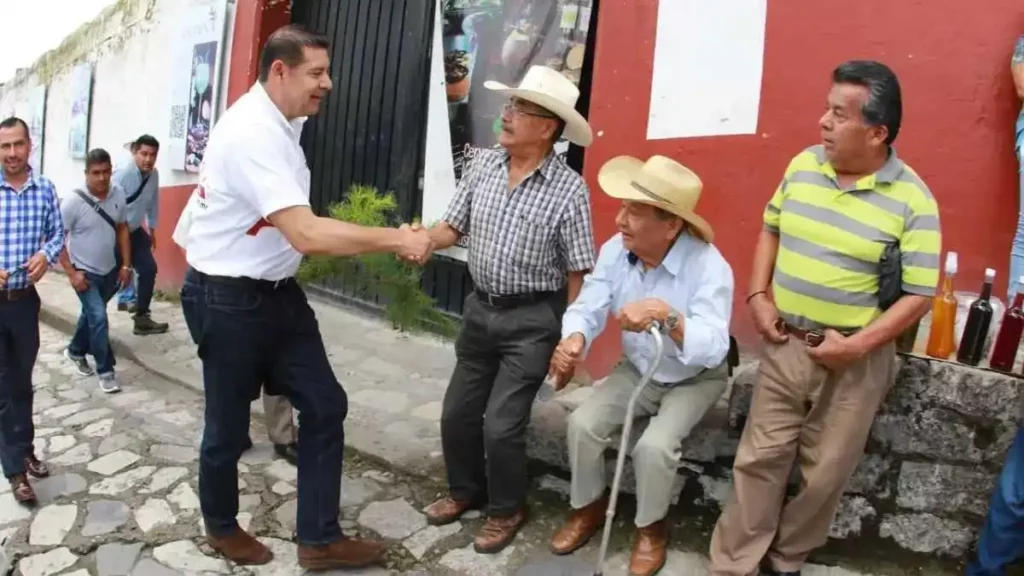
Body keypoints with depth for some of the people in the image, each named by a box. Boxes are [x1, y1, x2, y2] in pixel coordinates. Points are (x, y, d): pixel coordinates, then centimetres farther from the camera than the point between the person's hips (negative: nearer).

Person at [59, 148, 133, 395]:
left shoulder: (118, 194, -8)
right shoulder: (73, 201, -20)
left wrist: (126, 265, 2)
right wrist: (71, 273, -18)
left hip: (110, 270, 5)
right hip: (85, 272, -5)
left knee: (91, 313, 22)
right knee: (98, 317, -12)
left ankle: (75, 351, 46)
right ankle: (105, 370, 3)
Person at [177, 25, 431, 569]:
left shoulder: (281, 123, 8)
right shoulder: (251, 132, -24)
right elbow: (307, 235, -33)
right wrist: (395, 239, -26)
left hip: (277, 292, 9)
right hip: (228, 300, -9)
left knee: (325, 405, 7)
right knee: (229, 425, 11)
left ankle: (319, 539, 20)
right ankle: (221, 527, 38)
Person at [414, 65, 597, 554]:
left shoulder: (569, 190, -16)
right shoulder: (483, 165, -1)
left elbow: (578, 274, -11)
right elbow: (452, 228, 5)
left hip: (532, 320, -5)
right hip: (480, 309, 5)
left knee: (501, 424, -2)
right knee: (457, 412, 14)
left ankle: (506, 509, 26)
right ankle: (465, 490, 40)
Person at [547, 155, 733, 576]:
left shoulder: (709, 267, -30)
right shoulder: (615, 251, -14)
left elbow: (713, 348, -39)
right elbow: (588, 308, -18)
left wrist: (666, 314, -56)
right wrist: (574, 339, -41)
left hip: (695, 380, -4)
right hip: (638, 371, 5)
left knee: (654, 446, -26)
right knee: (582, 423, -12)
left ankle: (651, 528, 7)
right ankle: (588, 508, 17)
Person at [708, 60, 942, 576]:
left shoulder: (912, 200, -12)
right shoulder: (803, 165, 1)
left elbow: (919, 296, -10)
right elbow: (770, 231, 12)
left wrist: (857, 345, -19)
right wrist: (758, 296, 0)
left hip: (855, 360, -3)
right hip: (785, 345, 3)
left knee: (825, 473, 11)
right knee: (759, 458, 8)